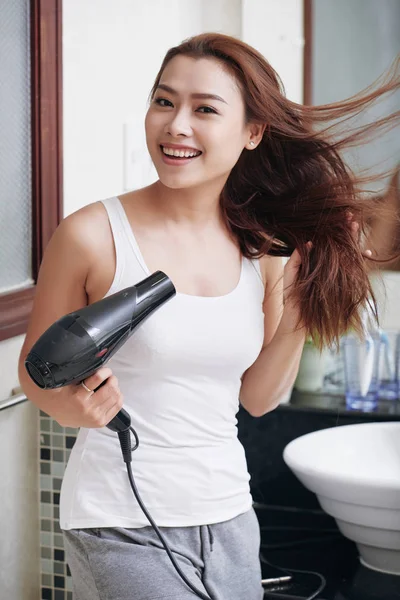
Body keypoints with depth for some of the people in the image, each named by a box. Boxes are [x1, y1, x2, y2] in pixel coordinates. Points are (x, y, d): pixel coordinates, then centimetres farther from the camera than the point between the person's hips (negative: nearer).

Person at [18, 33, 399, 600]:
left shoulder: (265, 249, 1)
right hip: (122, 526, -4)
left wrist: (297, 312, -5)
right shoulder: (94, 235, -12)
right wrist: (71, 405, -21)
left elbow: (257, 398, 9)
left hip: (228, 514, 5)